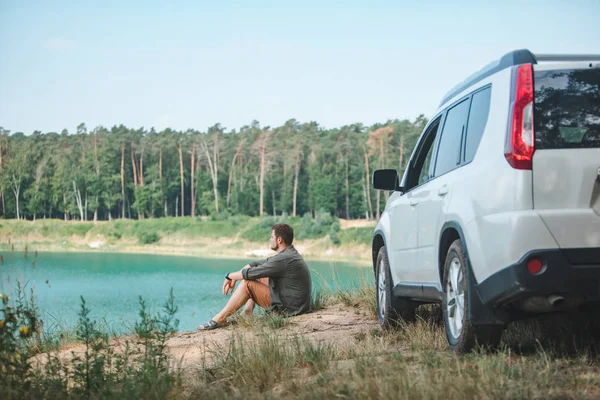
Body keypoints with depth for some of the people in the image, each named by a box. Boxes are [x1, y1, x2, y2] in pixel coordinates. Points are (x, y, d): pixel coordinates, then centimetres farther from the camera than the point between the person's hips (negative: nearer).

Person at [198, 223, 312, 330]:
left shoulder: (284, 259, -22)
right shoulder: (289, 254, 10)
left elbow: (250, 273, -19)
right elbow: (256, 264, 14)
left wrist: (230, 276, -2)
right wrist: (234, 278, 6)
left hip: (289, 307, -10)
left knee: (247, 283, -13)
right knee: (257, 277, 17)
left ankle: (220, 319, -4)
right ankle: (247, 314, 10)